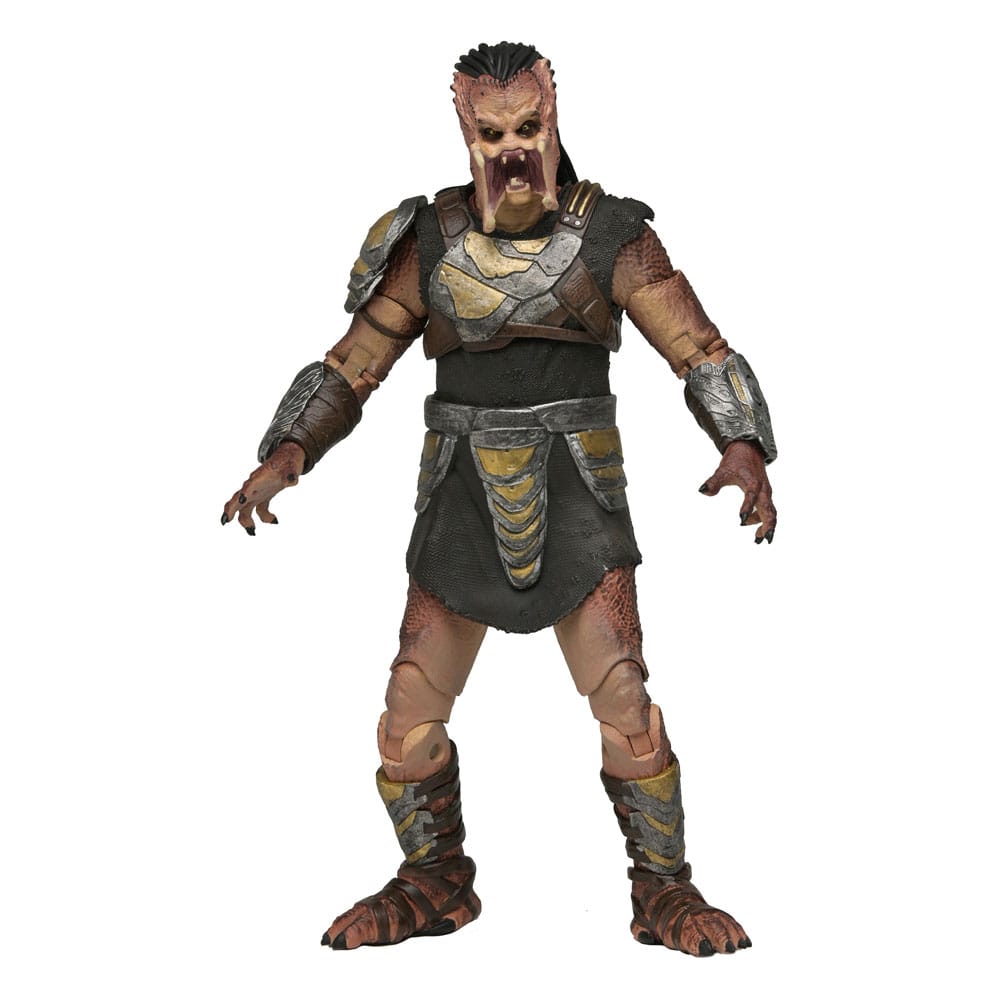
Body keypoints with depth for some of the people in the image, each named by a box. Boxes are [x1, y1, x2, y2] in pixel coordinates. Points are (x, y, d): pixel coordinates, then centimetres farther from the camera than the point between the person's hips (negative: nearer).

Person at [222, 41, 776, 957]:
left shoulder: (611, 237, -5)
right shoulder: (431, 243, 1)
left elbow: (702, 353, -8)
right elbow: (352, 365, 3)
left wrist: (745, 452, -26)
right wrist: (287, 454, -13)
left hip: (577, 500, -2)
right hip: (465, 505, 2)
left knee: (624, 704, -10)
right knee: (411, 713, 1)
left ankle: (665, 895, 10)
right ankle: (435, 885, 23)